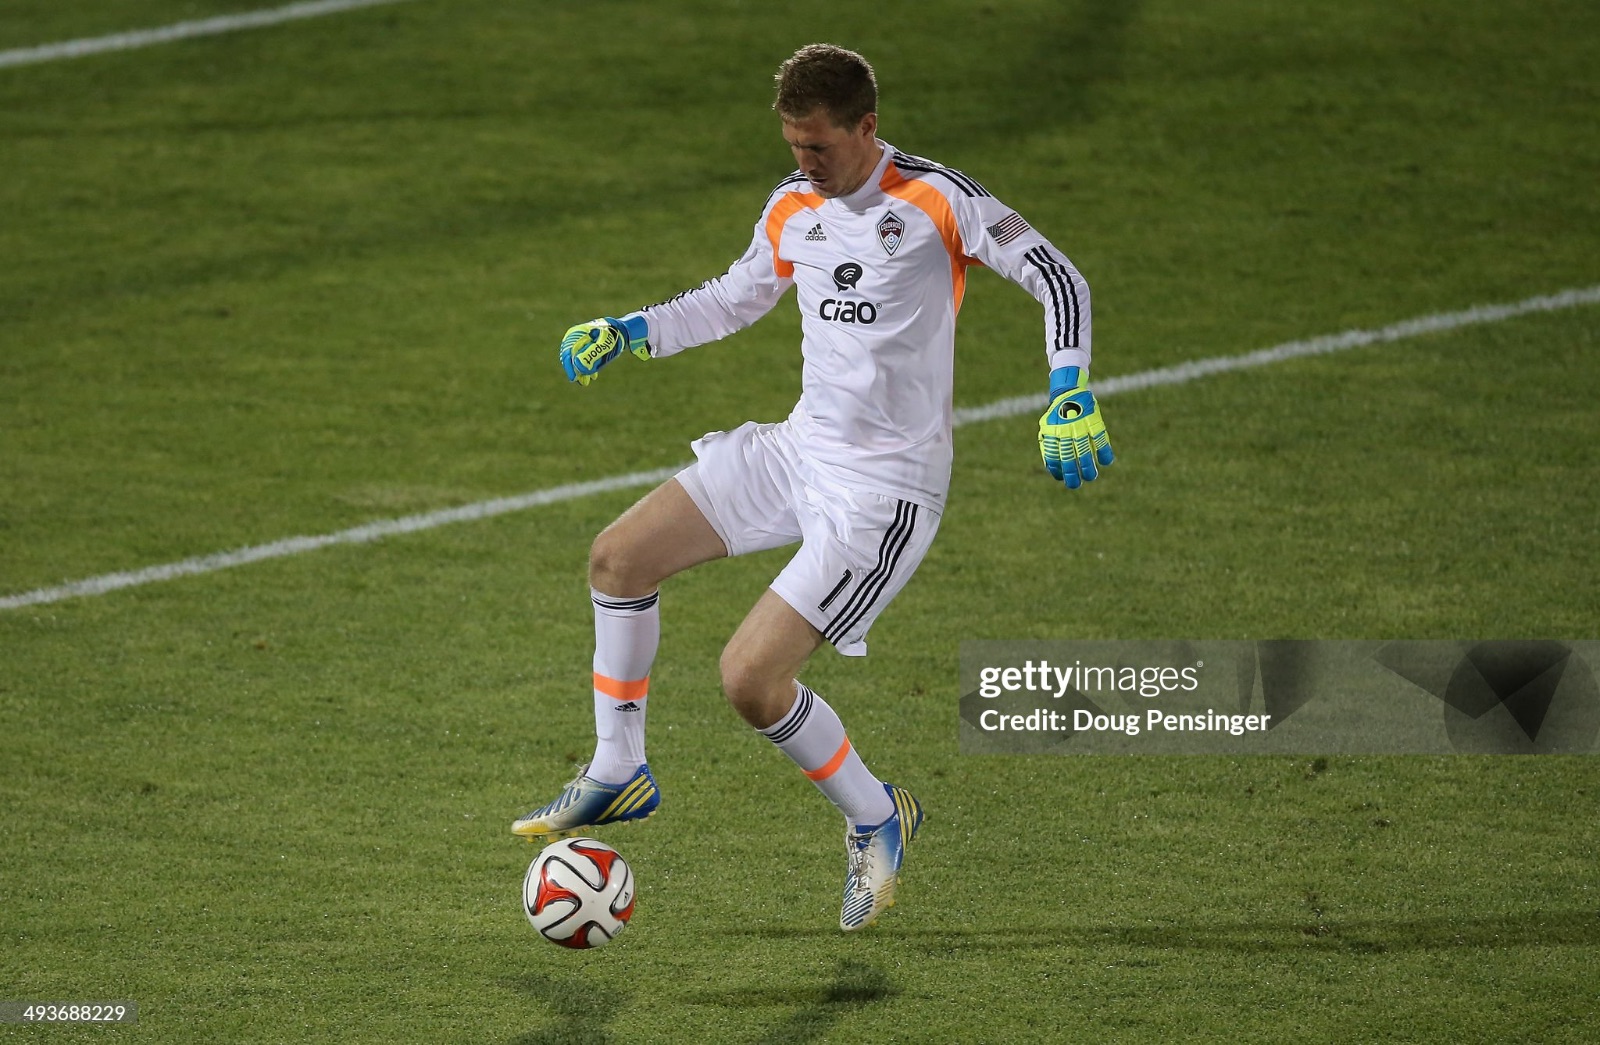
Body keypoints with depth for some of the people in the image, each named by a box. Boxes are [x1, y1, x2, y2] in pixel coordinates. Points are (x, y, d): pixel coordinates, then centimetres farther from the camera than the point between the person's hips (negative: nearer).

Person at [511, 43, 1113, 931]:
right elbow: (735, 298, 25)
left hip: (884, 490, -8)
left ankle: (875, 818, 9)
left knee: (749, 677, -15)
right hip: (798, 449, 8)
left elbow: (1059, 281, -16)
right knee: (619, 556, 3)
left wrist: (1070, 398, -28)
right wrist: (628, 333, 15)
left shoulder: (936, 201, -16)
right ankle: (618, 774, 16)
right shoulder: (792, 208, 6)